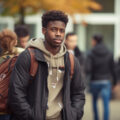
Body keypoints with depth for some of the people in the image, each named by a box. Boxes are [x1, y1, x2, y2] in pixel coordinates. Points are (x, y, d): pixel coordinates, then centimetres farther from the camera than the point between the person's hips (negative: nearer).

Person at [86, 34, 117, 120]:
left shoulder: (91, 54, -8)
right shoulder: (109, 54, 0)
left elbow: (88, 69, -16)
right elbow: (112, 69, 1)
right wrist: (114, 80, 10)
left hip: (95, 81, -1)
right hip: (106, 81, 1)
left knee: (94, 102, 21)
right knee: (106, 104, -3)